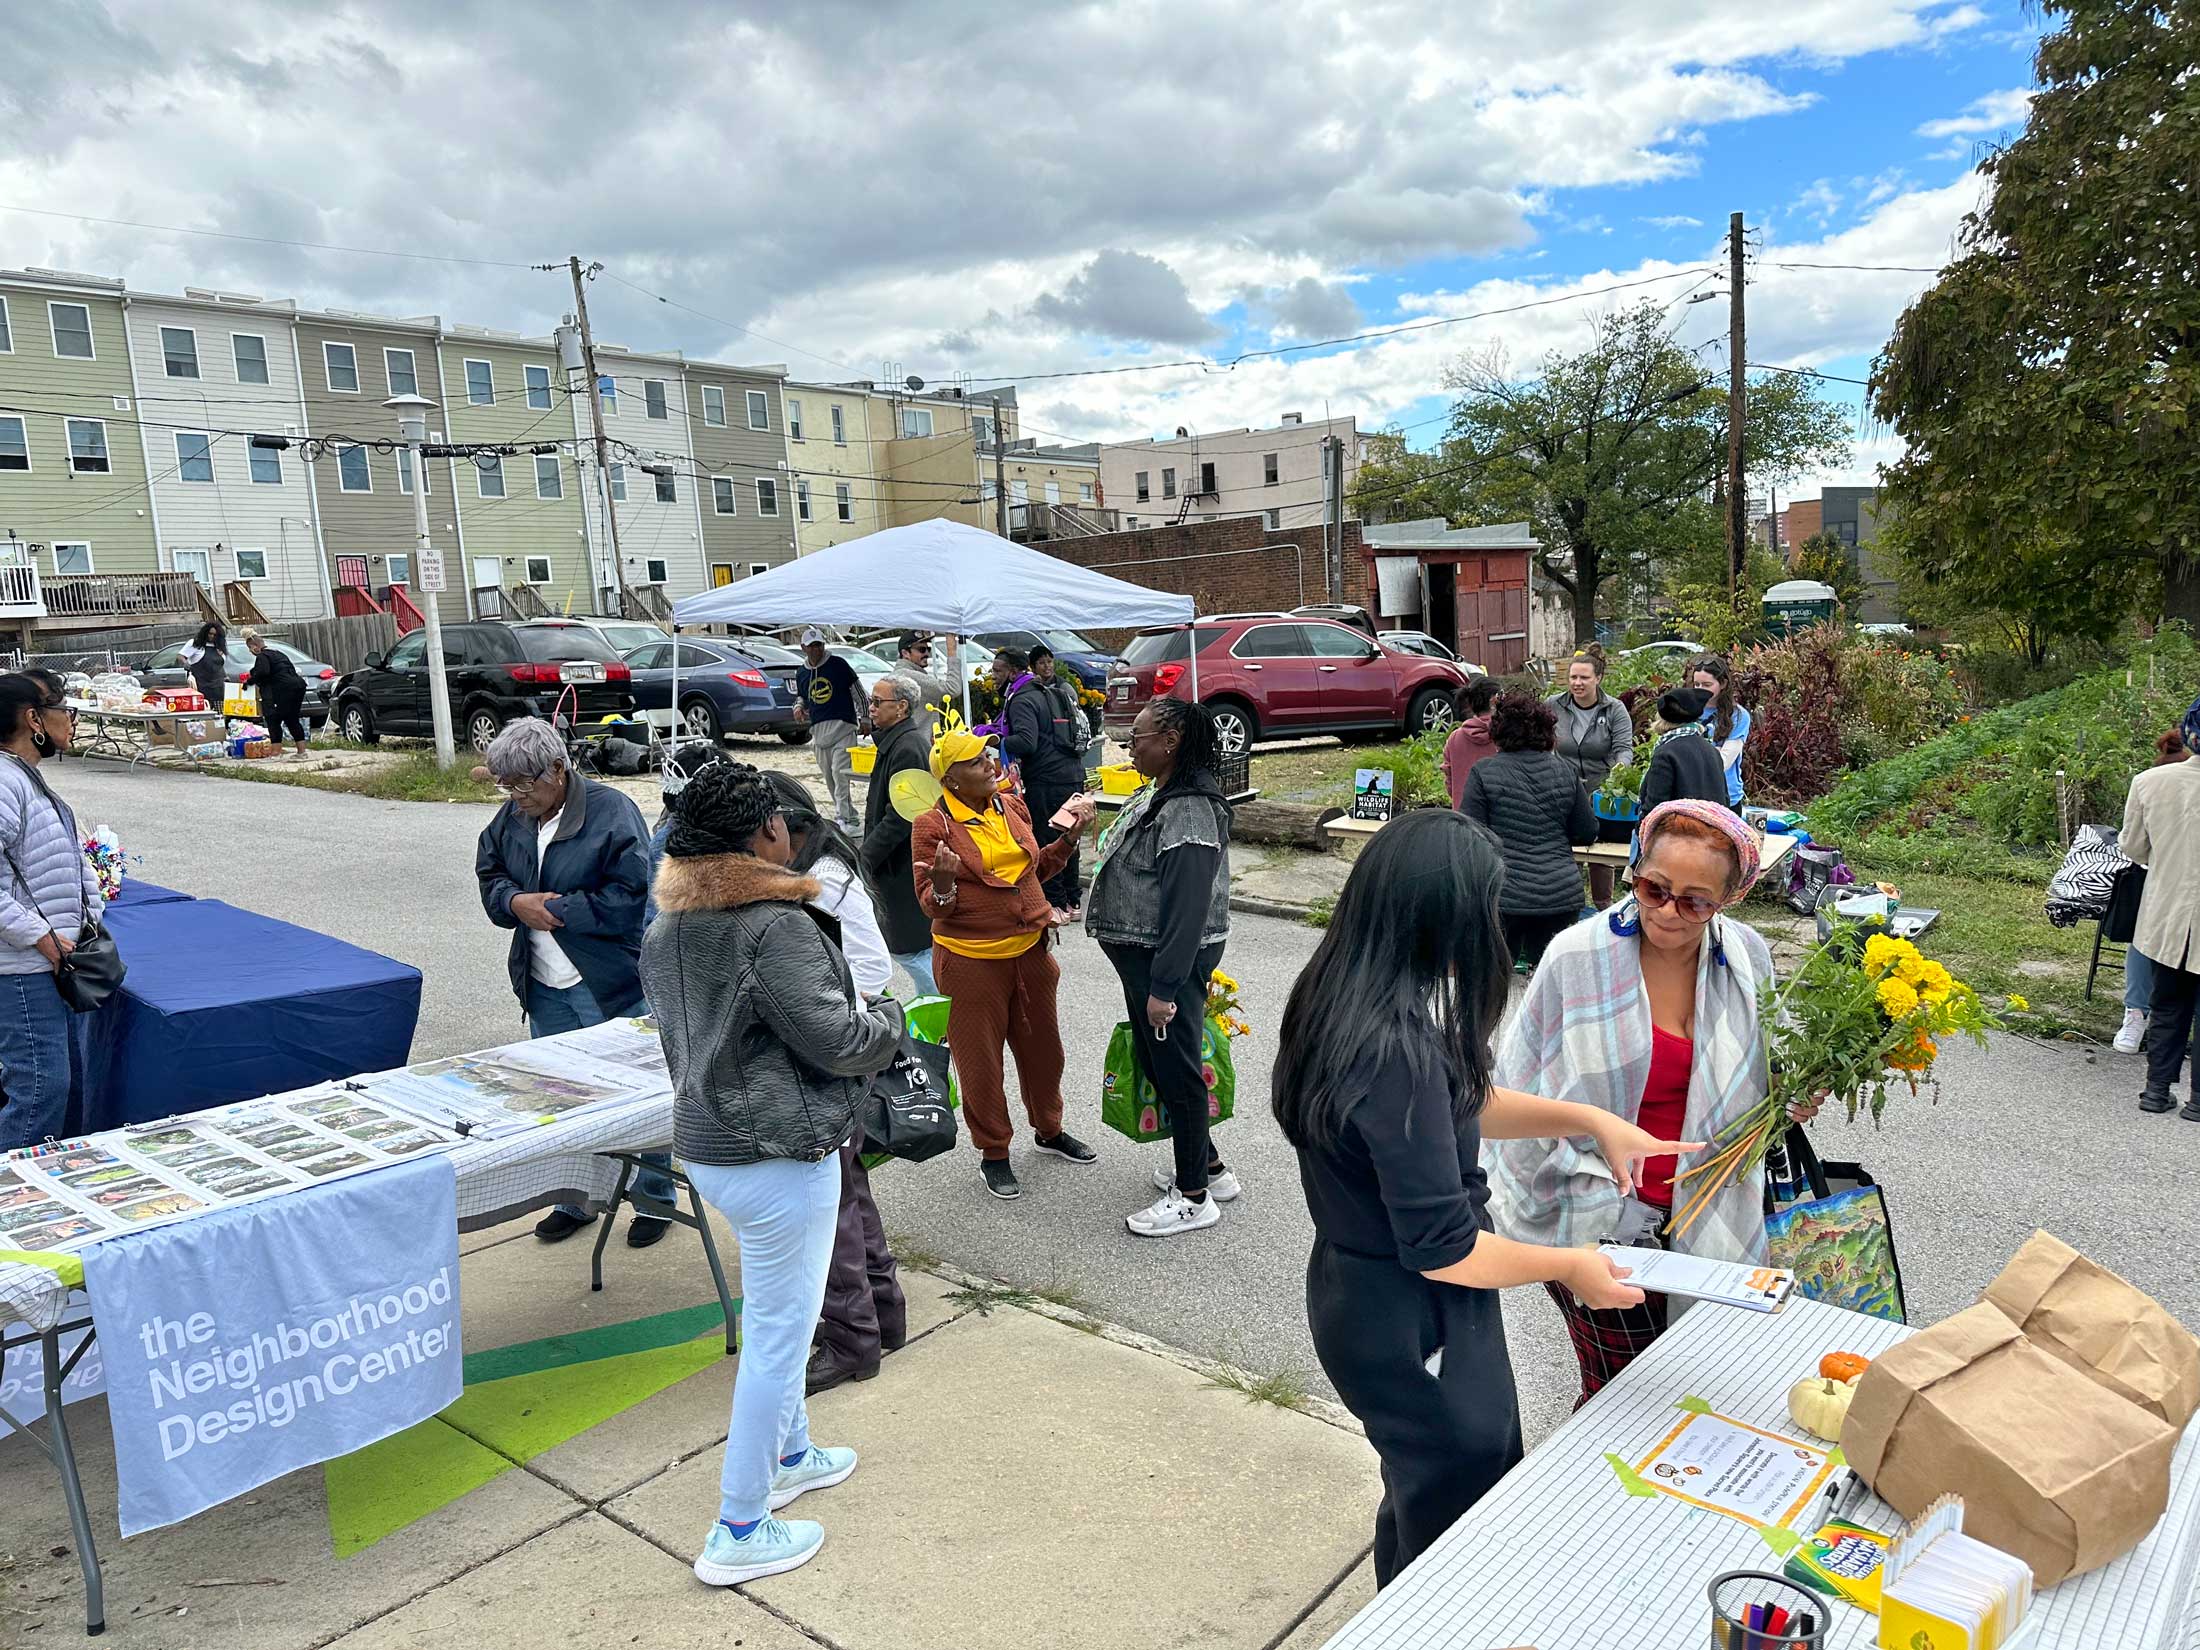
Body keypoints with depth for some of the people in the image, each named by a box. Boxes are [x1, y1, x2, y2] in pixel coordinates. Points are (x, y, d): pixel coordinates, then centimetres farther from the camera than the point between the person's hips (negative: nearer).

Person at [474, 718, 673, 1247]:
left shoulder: (611, 811, -15)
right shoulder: (511, 817, 4)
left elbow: (629, 896, -19)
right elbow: (489, 874, 14)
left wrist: (553, 909, -18)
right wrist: (515, 902, -8)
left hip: (611, 987, -6)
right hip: (545, 989, 6)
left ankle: (655, 1197, 23)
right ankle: (575, 1198, 35)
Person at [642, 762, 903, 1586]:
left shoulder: (669, 927, 5)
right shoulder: (775, 926, -24)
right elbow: (837, 1040, -21)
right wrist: (887, 1017, 1)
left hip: (705, 1141, 10)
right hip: (777, 1156, -9)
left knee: (771, 1312, 26)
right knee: (779, 1334, 4)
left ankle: (790, 1455, 45)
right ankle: (739, 1533, 17)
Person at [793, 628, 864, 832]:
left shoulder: (837, 664, -2)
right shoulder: (801, 673, 12)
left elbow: (858, 691, 2)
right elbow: (800, 697, 27)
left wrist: (863, 719, 1)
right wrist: (798, 707, 4)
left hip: (843, 726, -6)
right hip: (818, 729, 6)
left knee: (839, 773, -15)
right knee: (829, 777, 8)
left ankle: (844, 818, -14)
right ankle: (849, 816, 19)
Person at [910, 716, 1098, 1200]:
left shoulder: (1012, 805, 5)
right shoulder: (932, 825, -13)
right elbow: (932, 905, -10)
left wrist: (1069, 837, 6)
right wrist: (943, 885, -31)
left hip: (1030, 949, 6)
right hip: (971, 959, -5)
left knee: (1042, 1046, 19)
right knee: (980, 1059, 7)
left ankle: (1048, 1130, 42)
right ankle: (993, 1153, 26)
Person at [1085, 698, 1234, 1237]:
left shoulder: (1189, 812, -24)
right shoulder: (1158, 794, 8)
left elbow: (1187, 909, -27)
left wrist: (1164, 987, -26)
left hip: (1172, 960, -10)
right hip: (1142, 954, 10)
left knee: (1175, 1069, 2)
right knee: (1154, 1060, 20)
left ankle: (1193, 1197, 17)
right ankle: (1207, 1166, 35)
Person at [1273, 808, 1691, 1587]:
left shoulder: (1342, 1003, -4)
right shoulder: (1397, 1049, -33)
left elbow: (1457, 1103, 11)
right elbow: (1440, 1248, -27)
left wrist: (1588, 1119, 5)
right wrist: (1566, 1266, -11)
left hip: (1359, 1295, 9)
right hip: (1413, 1326, -9)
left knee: (1423, 1496, 31)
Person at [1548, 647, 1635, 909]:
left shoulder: (1615, 710, -3)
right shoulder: (1553, 706, 0)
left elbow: (1624, 748, -11)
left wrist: (1620, 767, -33)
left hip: (1600, 790, -1)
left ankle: (1603, 905, 20)